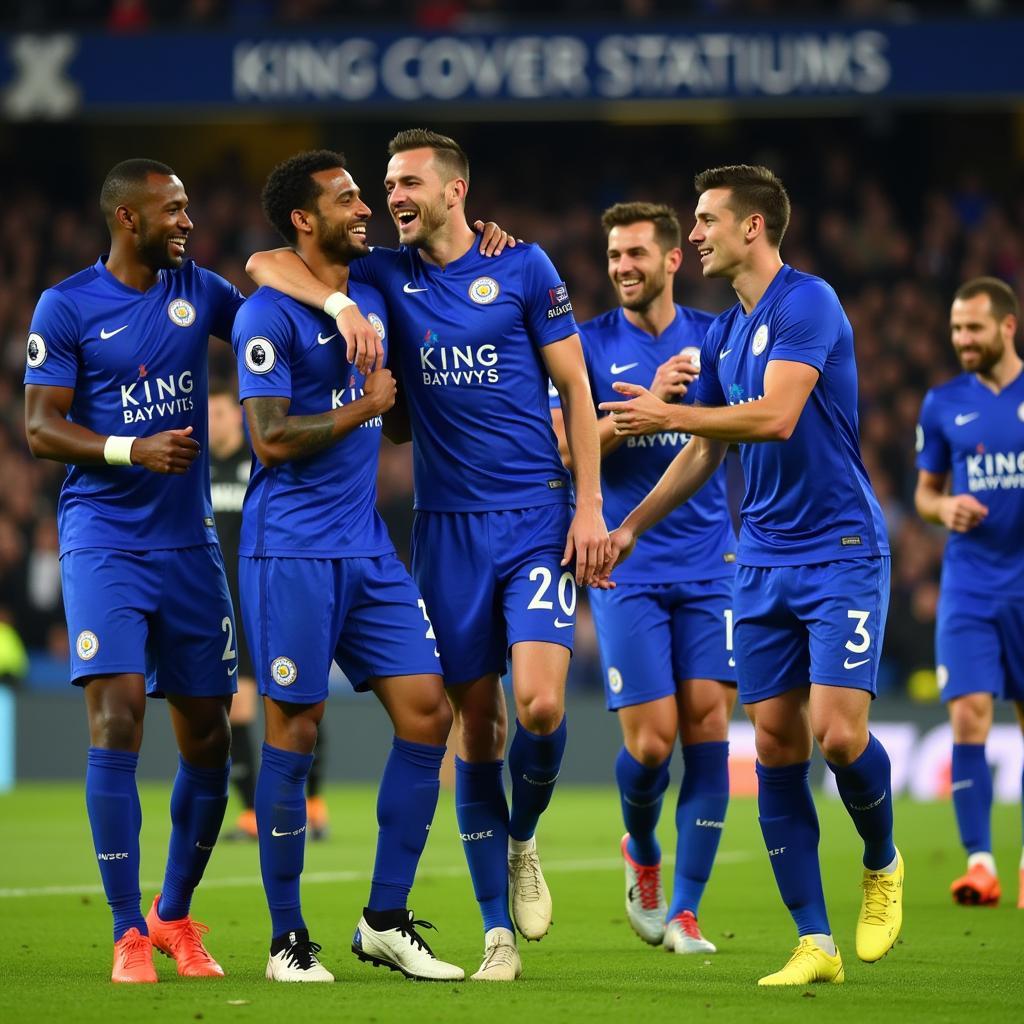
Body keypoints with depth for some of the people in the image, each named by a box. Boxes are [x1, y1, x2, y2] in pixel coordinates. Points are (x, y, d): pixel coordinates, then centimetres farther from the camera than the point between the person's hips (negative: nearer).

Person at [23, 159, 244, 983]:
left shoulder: (198, 291, 9)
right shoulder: (66, 308, -3)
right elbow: (39, 426, -5)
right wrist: (131, 450, -19)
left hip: (189, 541, 5)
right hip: (104, 538, -5)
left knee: (208, 737, 5)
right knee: (118, 717, -16)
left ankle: (174, 914, 24)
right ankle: (129, 932, -9)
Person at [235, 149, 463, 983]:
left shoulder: (373, 295, 13)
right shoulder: (269, 316, -9)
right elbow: (272, 439, -15)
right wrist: (363, 409, -7)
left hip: (368, 547, 7)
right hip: (291, 550, -7)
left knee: (426, 712, 0)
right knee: (293, 733, -2)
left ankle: (386, 921, 8)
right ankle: (287, 939, 6)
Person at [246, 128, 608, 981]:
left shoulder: (522, 268, 0)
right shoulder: (388, 276, 6)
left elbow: (574, 387, 3)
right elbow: (264, 263, 2)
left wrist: (590, 505, -4)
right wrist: (339, 303, -17)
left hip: (537, 517, -2)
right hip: (447, 522, 2)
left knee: (541, 704, -17)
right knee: (477, 726, 2)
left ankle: (521, 842, 14)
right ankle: (499, 932, 8)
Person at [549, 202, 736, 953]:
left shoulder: (715, 336, 7)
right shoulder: (589, 346, 1)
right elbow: (566, 447, -9)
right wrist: (649, 400, -19)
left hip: (710, 566, 2)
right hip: (628, 569, -2)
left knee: (708, 731, -5)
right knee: (651, 741, -8)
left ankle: (684, 911, 3)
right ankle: (641, 855, 24)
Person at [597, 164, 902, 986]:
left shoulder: (807, 303, -12)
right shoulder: (724, 334, 14)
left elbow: (777, 417, -24)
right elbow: (706, 453, 24)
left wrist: (669, 414, -18)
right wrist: (631, 526, 21)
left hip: (841, 554, -7)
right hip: (764, 563, 8)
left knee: (837, 731, -16)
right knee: (776, 746, 0)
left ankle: (882, 865, 15)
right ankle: (815, 943, 4)